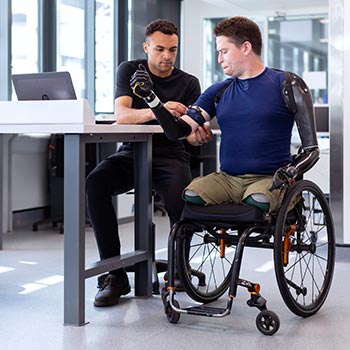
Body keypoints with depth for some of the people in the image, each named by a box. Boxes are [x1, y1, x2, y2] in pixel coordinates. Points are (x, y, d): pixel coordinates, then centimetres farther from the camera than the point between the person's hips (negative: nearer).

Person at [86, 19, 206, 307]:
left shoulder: (188, 83, 4)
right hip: (132, 153, 1)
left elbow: (193, 135, -6)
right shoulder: (130, 70, 4)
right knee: (95, 183, -31)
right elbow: (121, 115, -14)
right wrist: (156, 112, -34)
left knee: (180, 198, -34)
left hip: (170, 156, -1)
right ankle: (114, 275, -25)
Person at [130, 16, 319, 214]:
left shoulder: (286, 85, 4)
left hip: (269, 179, -3)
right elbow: (178, 132, 7)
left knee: (258, 201, -37)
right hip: (227, 178, 3)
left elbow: (311, 149, 0)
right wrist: (150, 96, -3)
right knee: (190, 196, -28)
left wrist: (290, 171, -20)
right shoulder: (218, 92, 16)